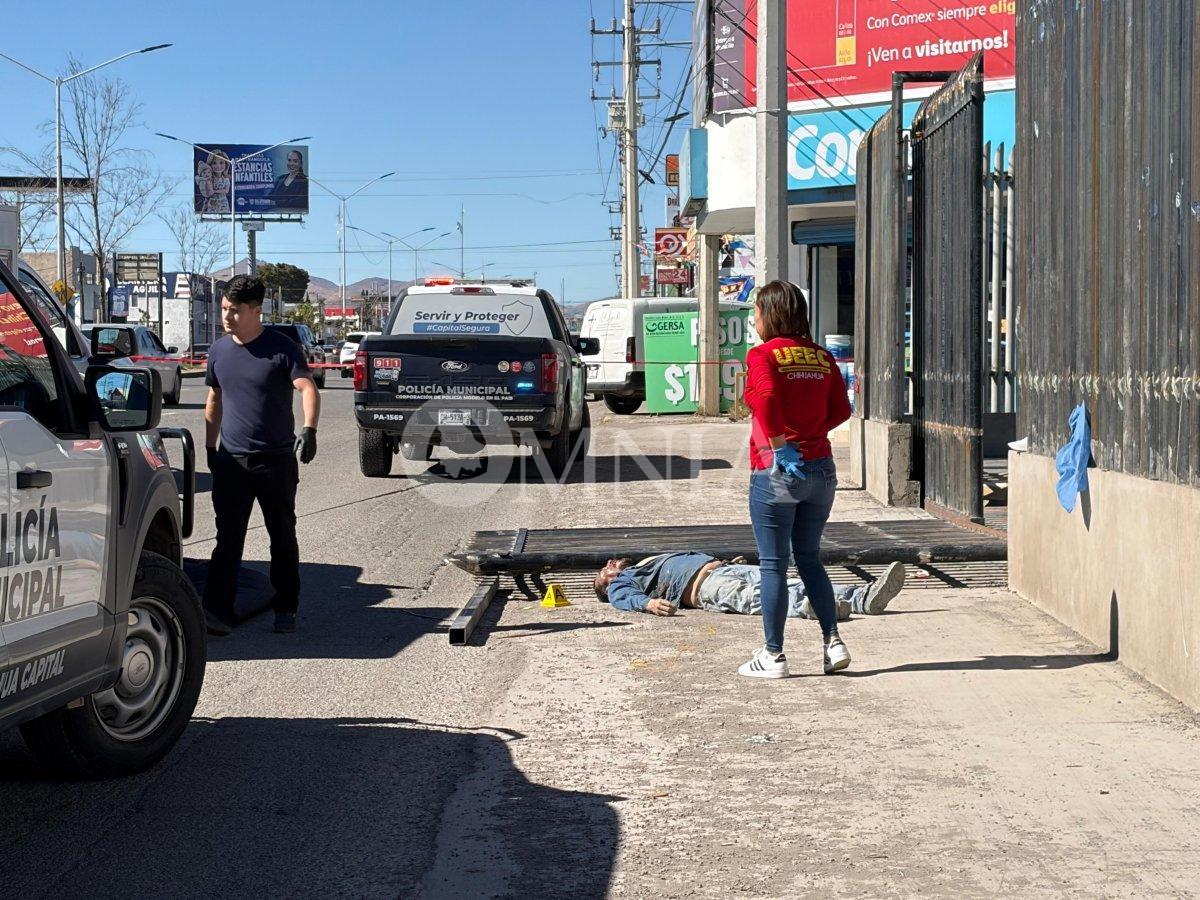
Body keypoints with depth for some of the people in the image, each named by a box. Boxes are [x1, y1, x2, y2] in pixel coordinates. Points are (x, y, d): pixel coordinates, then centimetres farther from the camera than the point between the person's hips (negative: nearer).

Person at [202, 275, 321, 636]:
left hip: (277, 460, -3)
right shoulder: (219, 351, 8)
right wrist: (210, 447, 17)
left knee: (283, 537, 9)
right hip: (231, 461, 3)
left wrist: (309, 429, -35)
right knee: (228, 538, -4)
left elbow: (308, 389, -18)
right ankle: (216, 612, -10)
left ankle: (285, 610, 20)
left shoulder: (282, 349, -7)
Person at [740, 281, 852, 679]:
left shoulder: (763, 354, -8)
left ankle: (773, 656, 9)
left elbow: (766, 397, -25)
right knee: (809, 557, 18)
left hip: (776, 472, -6)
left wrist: (778, 444, -18)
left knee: (774, 564, 3)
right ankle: (832, 641, 13)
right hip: (820, 469, 6)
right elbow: (841, 409, 4)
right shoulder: (822, 357, 9)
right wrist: (810, 433, 7)